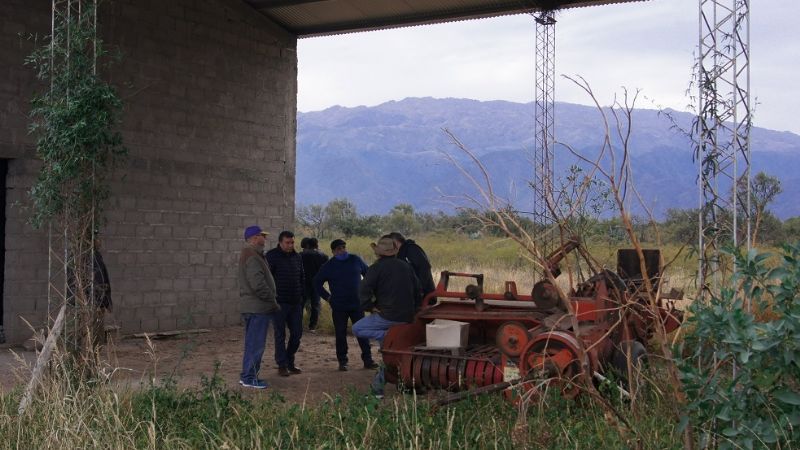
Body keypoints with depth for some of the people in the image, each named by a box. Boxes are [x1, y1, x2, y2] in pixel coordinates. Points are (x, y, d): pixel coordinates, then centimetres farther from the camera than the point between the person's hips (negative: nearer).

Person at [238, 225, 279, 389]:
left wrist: (271, 301, 18)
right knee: (256, 344, -5)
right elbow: (258, 284, -24)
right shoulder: (252, 257, -17)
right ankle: (249, 377, 0)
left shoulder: (250, 254, 18)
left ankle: (247, 375, 23)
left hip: (254, 307, 11)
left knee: (253, 343, 16)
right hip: (257, 308, -11)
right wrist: (273, 301, -12)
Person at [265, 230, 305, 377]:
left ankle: (290, 362, 22)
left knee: (297, 333, 8)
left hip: (295, 303, 6)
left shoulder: (297, 257, 12)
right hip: (280, 302, -6)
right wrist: (272, 297, -13)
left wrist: (301, 295, 13)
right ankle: (282, 365, 7)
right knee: (280, 334, 0)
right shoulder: (272, 256, -6)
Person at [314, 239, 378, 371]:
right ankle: (342, 361, 12)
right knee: (341, 334, 3)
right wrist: (327, 297, 3)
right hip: (338, 307, -1)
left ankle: (367, 359, 7)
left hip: (357, 305, 1)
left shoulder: (356, 260, 3)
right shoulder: (329, 266, 0)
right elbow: (317, 282, 10)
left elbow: (368, 274, 17)